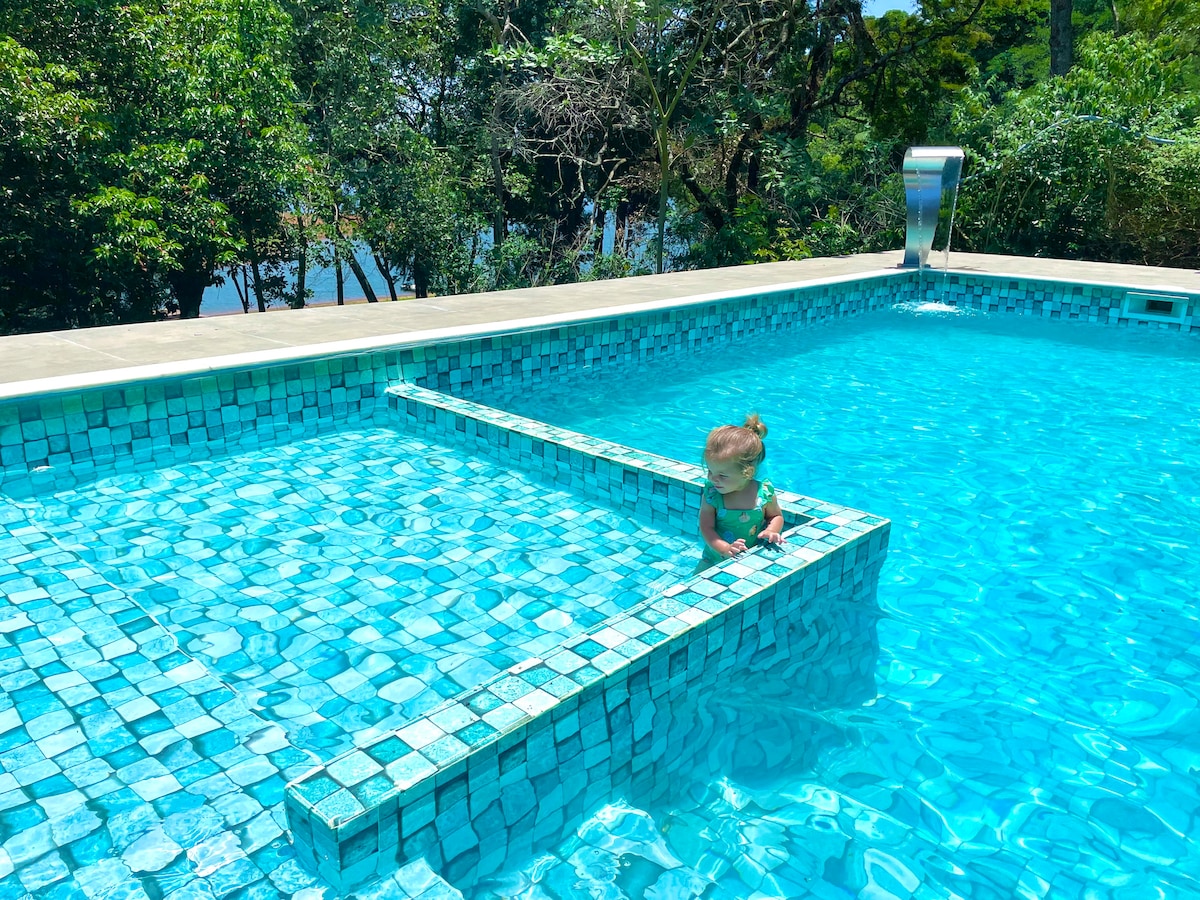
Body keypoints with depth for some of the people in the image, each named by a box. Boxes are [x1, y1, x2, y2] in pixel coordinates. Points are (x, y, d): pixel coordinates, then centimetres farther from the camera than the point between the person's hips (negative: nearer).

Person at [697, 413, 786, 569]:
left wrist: (771, 531, -14)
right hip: (716, 560, 0)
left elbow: (776, 516, 8)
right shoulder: (711, 494, -13)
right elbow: (706, 527, -15)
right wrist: (725, 549, -30)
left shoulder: (764, 492, -12)